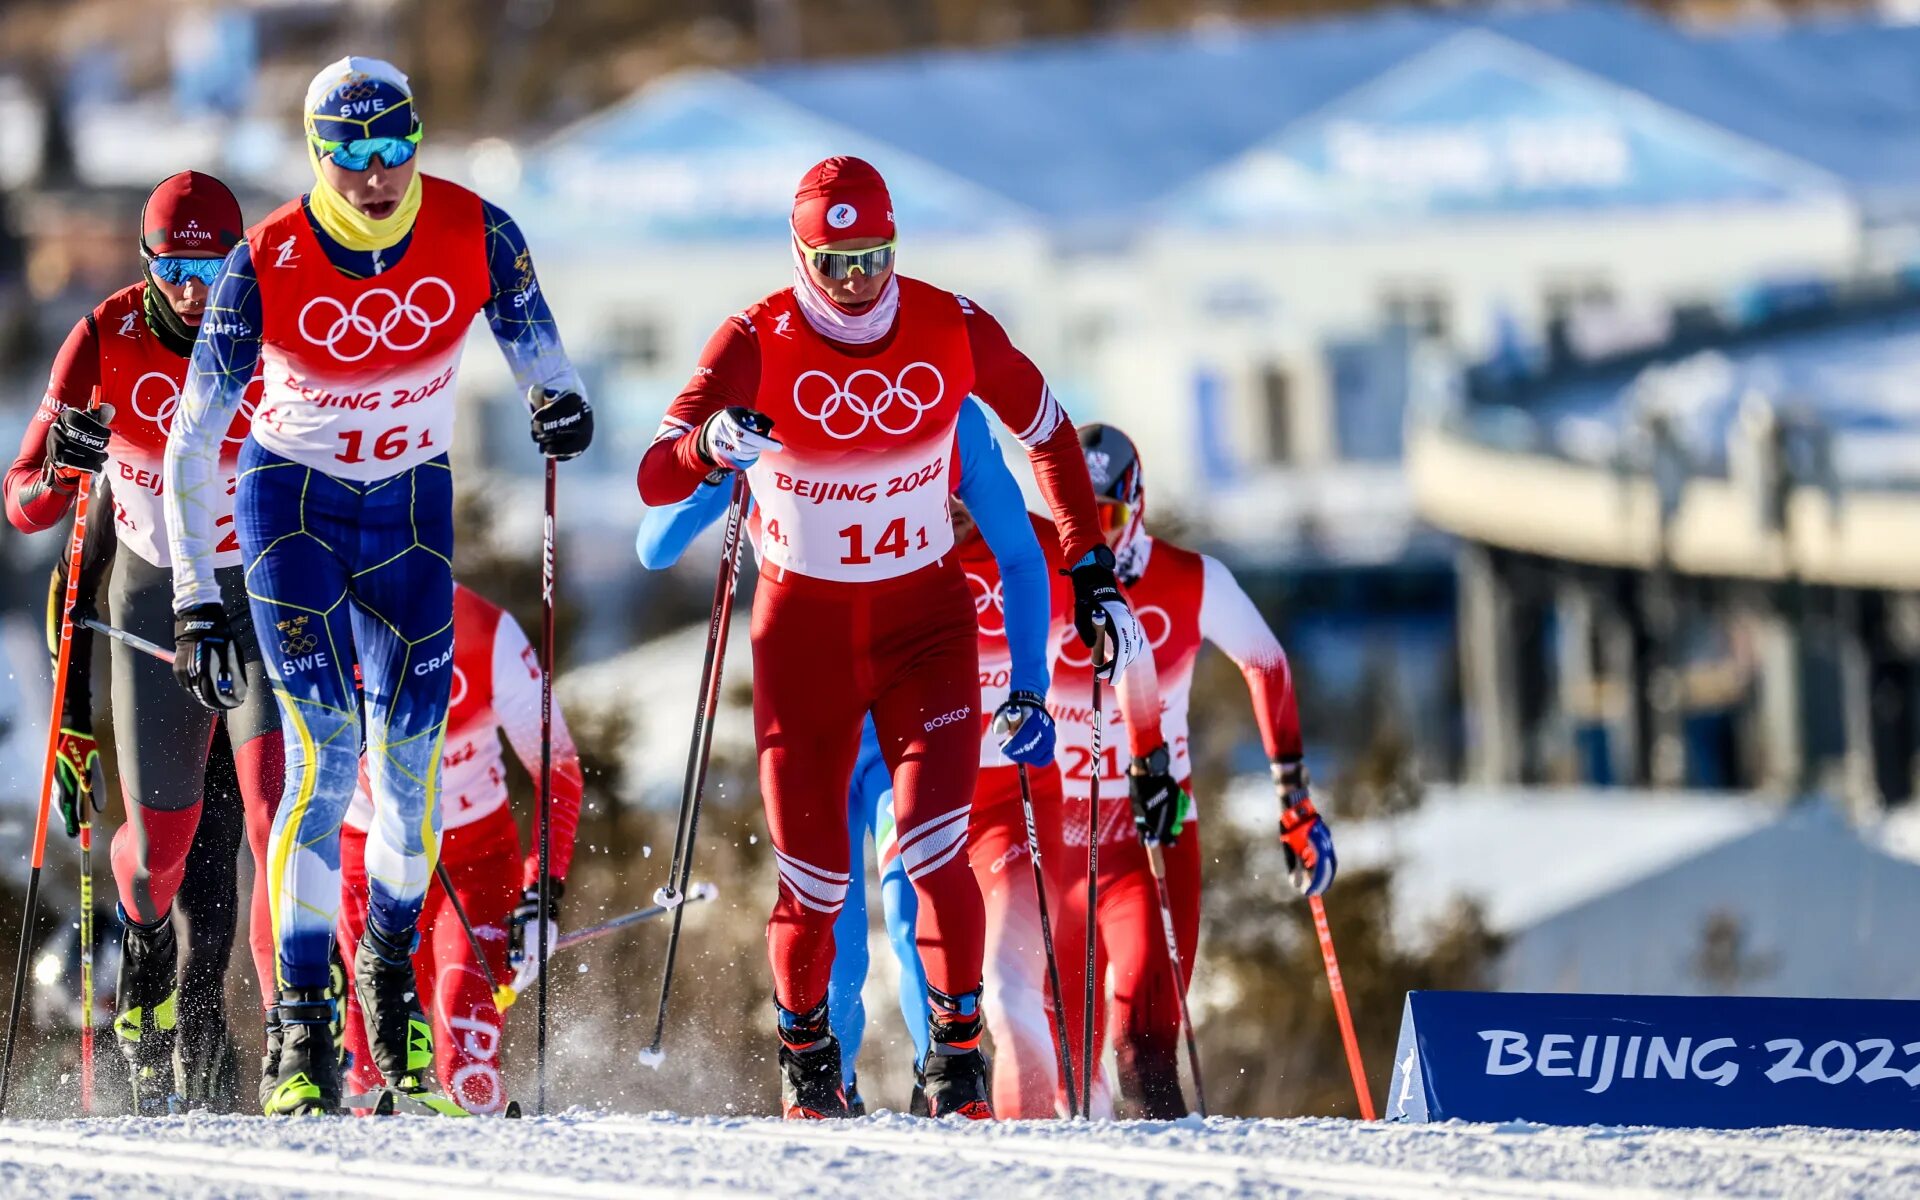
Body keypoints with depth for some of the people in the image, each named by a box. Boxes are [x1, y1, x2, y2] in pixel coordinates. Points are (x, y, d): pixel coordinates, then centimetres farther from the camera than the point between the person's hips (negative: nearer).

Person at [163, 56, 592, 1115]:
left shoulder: (474, 234, -15)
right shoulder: (266, 264, -20)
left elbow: (535, 348, 2)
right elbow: (193, 447, -14)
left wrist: (560, 404, -22)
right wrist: (195, 601, -18)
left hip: (411, 509, 2)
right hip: (290, 503, -2)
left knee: (411, 762, -3)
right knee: (326, 751, -16)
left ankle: (390, 968, 24)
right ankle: (299, 1027, -12)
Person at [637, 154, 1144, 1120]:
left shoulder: (952, 331, -10)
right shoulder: (756, 345, -14)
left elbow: (1048, 434, 7)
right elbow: (654, 479, -21)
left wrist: (1092, 571, 6)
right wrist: (711, 444, -43)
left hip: (924, 619, 0)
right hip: (803, 630, 0)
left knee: (933, 849, -17)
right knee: (814, 876, 0)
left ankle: (959, 1053, -3)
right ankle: (804, 1050, 26)